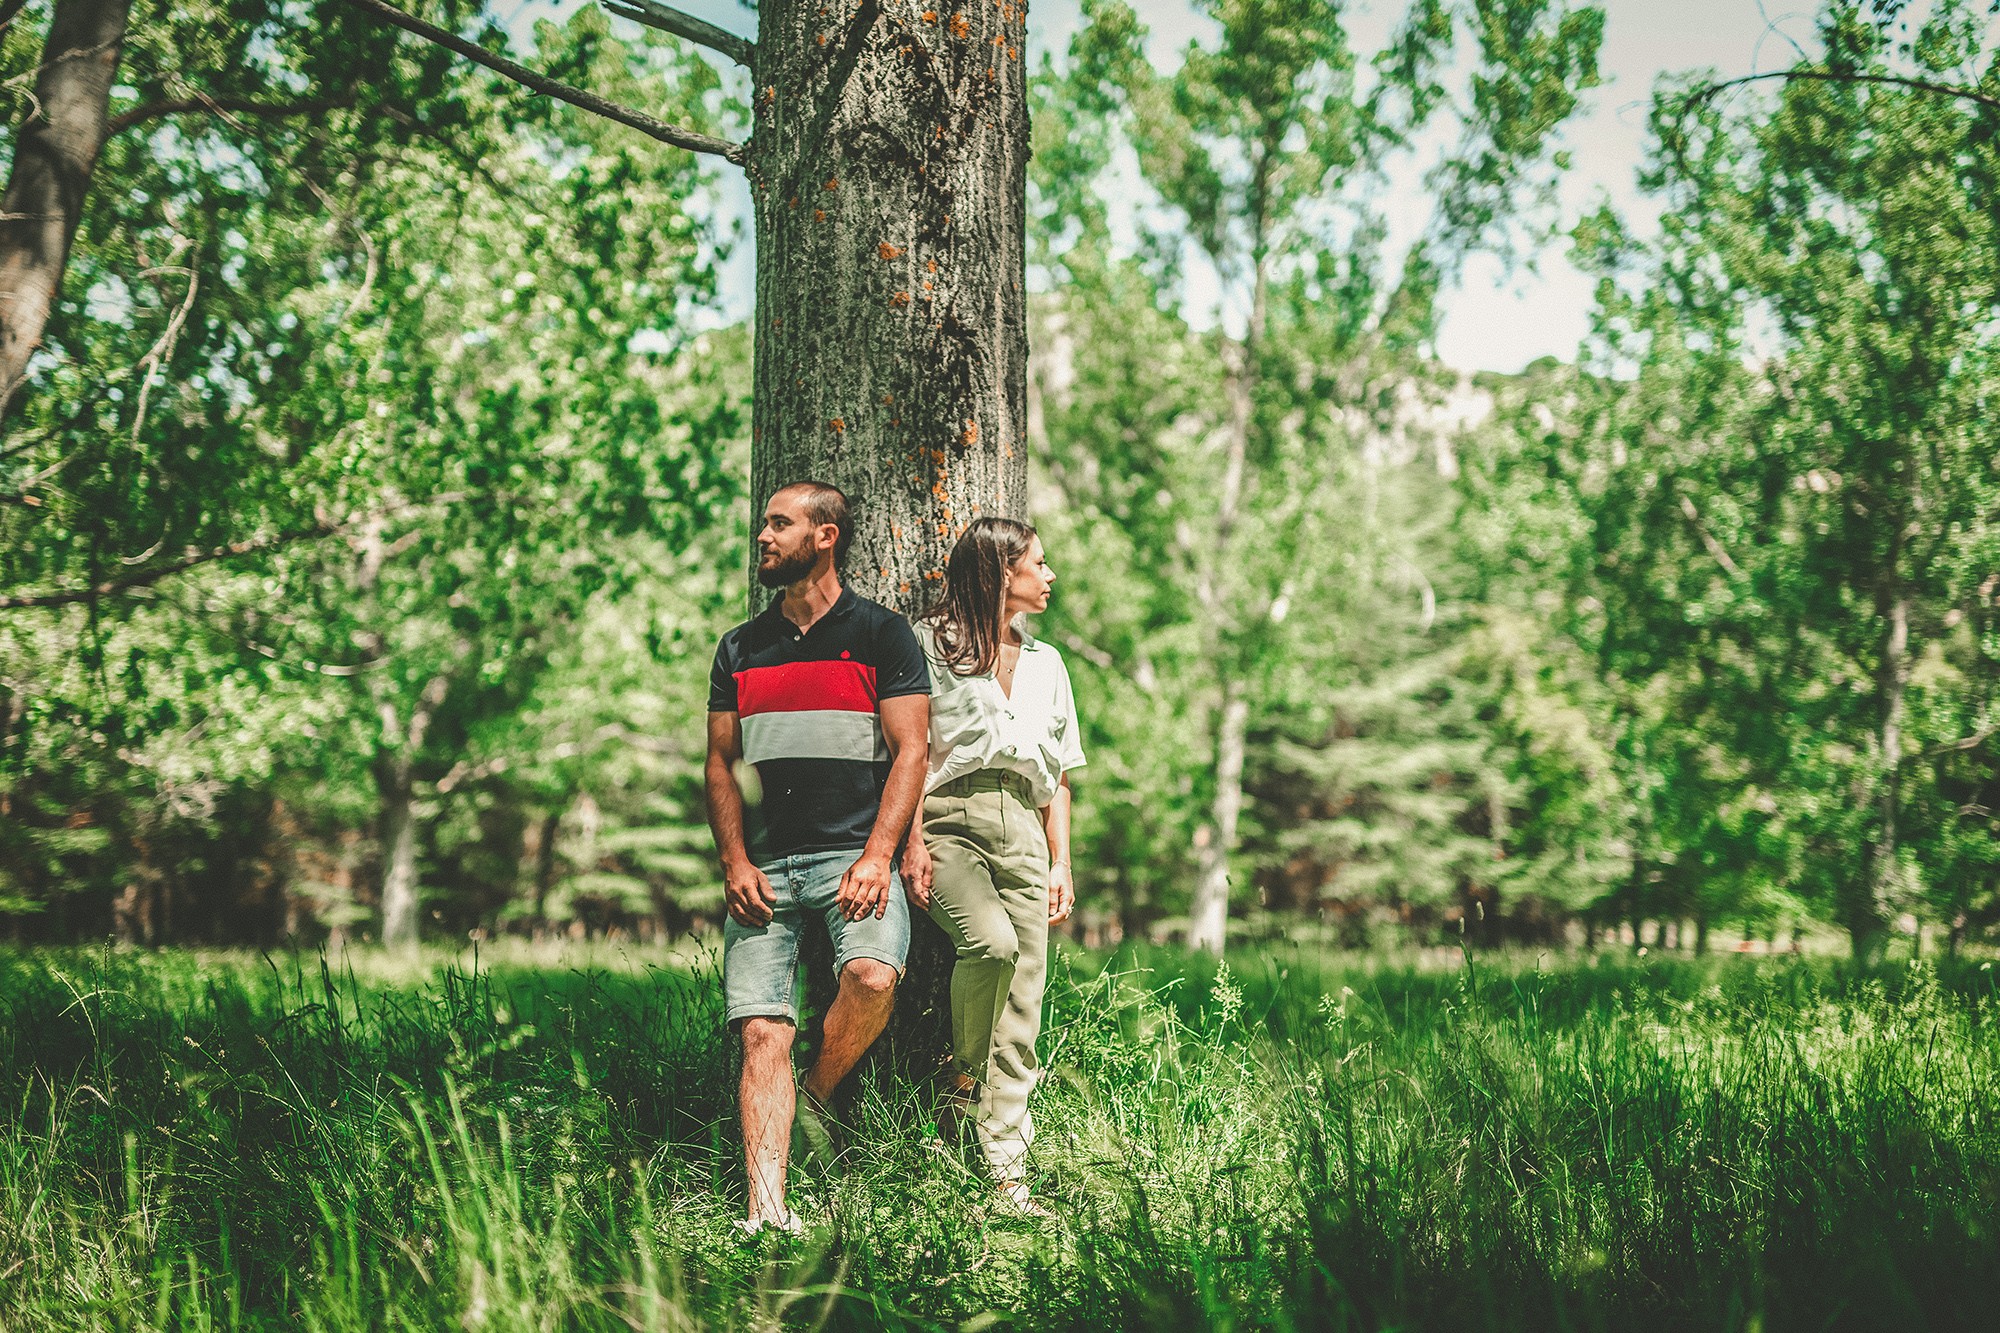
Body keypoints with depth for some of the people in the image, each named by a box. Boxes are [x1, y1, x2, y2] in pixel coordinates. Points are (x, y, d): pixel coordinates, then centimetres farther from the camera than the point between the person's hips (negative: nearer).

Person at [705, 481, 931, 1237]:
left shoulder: (881, 635, 7)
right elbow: (720, 764, 17)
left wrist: (877, 856, -12)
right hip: (764, 865, 3)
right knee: (763, 1032, -11)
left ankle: (818, 1098, -2)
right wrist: (734, 860, 1)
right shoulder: (740, 649, 18)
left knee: (872, 975, -30)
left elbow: (909, 752, 0)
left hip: (854, 854, -3)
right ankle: (766, 1211, -18)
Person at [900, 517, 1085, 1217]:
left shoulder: (1045, 662, 25)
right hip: (949, 820, -5)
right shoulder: (931, 644, 7)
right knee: (992, 941, -32)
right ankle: (962, 1079, -6)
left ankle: (1007, 1173, -6)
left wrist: (1061, 862, 14)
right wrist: (913, 841, -12)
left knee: (1022, 1014, -6)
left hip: (1021, 828, 5)